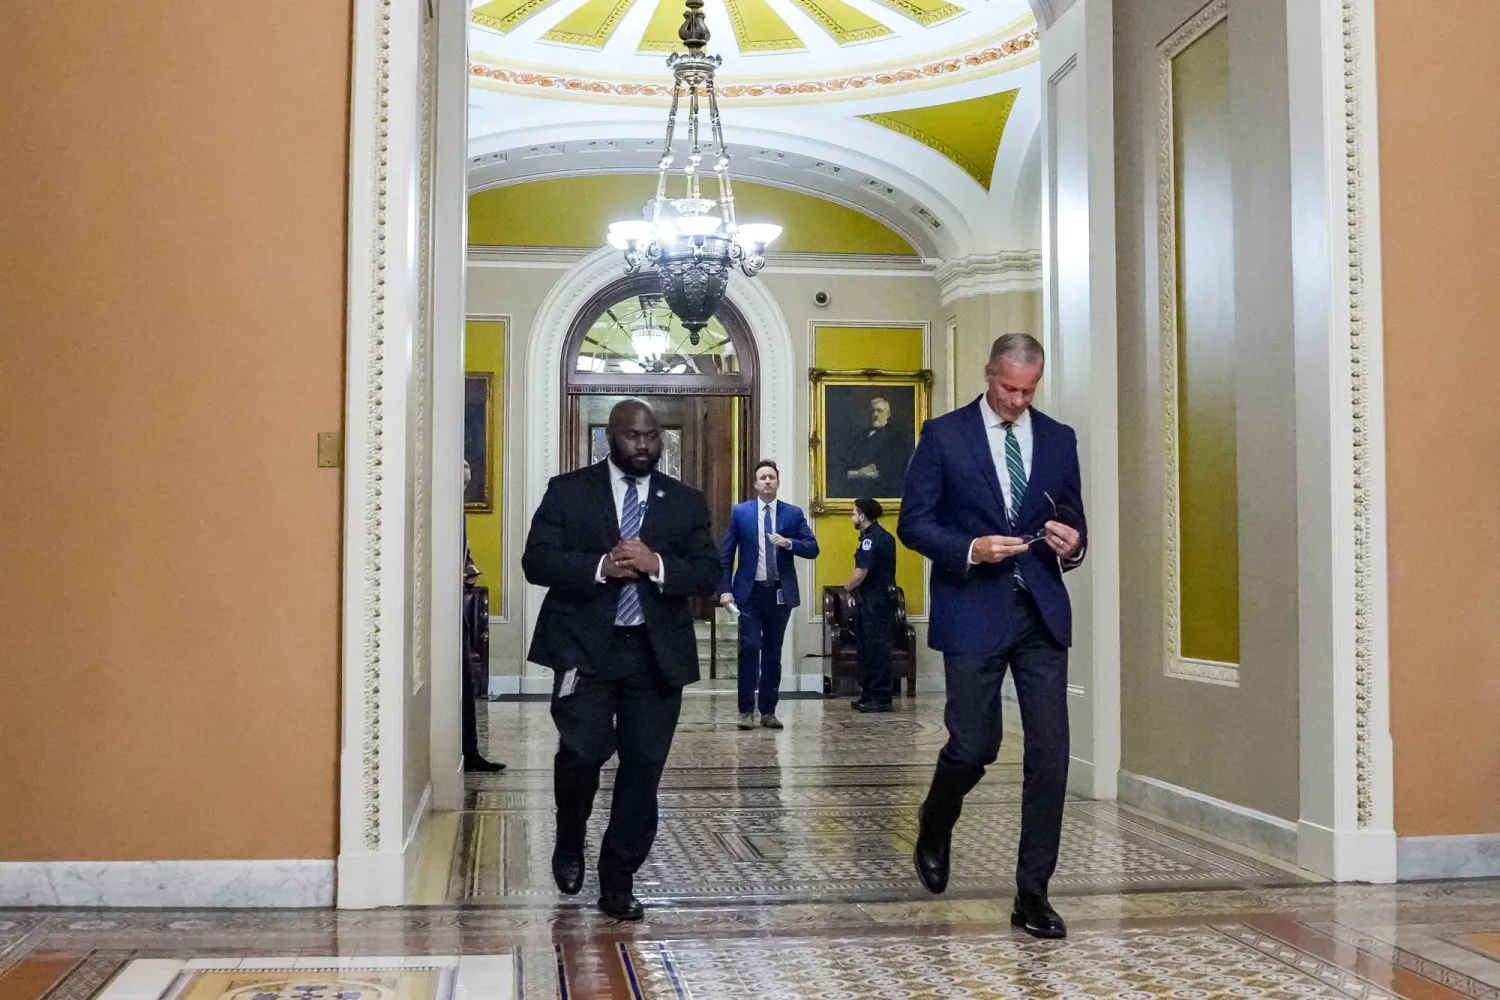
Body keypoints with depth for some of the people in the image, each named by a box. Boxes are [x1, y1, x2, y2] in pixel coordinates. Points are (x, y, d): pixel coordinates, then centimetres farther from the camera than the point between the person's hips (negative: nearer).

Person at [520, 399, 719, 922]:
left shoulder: (685, 501, 11)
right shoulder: (568, 491, 5)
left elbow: (709, 572, 3)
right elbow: (537, 560, -3)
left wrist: (656, 564, -15)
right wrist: (600, 566, -17)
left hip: (657, 652, 2)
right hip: (585, 647, -2)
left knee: (643, 769, 2)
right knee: (583, 752, -14)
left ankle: (618, 882, 16)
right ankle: (569, 844, 18)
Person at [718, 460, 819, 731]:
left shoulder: (793, 514, 5)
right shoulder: (740, 512, 2)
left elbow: (813, 549, 0)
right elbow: (725, 554, 2)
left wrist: (789, 543, -18)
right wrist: (725, 589, -6)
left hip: (780, 593, 2)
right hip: (749, 592, -2)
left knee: (773, 652, 7)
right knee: (749, 649, -8)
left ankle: (768, 711, 14)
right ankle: (746, 710, 0)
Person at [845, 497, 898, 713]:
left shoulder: (871, 539, -17)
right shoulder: (883, 536, 15)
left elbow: (860, 574, -21)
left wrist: (848, 587, -1)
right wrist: (856, 591, 10)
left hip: (874, 602, -10)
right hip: (878, 599, 10)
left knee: (875, 648, -6)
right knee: (868, 646, 14)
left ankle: (881, 698, -3)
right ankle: (869, 694, 20)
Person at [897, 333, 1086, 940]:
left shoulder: (1058, 439, 11)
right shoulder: (943, 435, 1)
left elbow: (1073, 521, 16)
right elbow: (913, 523, -2)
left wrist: (1072, 544, -8)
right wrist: (971, 549, -17)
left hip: (1041, 613, 3)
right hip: (973, 612, -3)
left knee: (1049, 751, -2)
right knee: (974, 745, -1)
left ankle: (1032, 893, 8)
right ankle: (934, 827, 33)